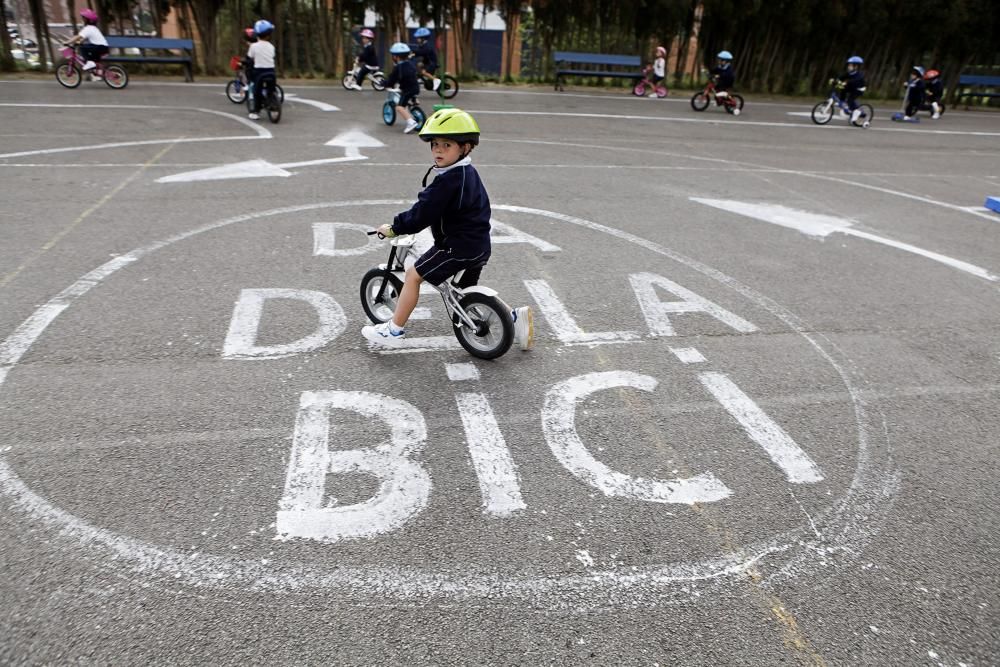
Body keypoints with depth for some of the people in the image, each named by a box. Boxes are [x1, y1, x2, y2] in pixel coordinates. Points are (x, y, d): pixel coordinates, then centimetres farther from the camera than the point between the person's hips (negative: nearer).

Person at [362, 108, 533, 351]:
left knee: (413, 275, -1)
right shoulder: (468, 173, 11)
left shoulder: (449, 179, -20)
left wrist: (394, 228, -8)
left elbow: (423, 212, -19)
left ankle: (394, 331, 6)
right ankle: (515, 317, 20)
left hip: (459, 247, -10)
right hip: (477, 246, 10)